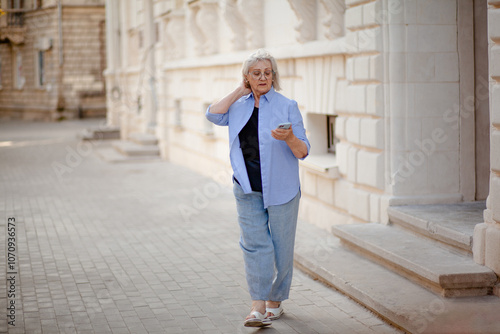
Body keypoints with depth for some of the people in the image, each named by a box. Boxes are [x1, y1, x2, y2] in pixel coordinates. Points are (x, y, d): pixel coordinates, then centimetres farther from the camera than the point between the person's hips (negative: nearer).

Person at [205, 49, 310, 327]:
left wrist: (290, 139, -27)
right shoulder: (239, 106, 10)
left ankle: (275, 300, 22)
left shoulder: (287, 106, -3)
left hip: (280, 188, -2)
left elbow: (304, 152, -5)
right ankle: (258, 305, -8)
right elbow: (214, 115, -8)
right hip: (248, 189, 2)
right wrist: (239, 92, -2)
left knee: (281, 246, 5)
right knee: (254, 243, -5)